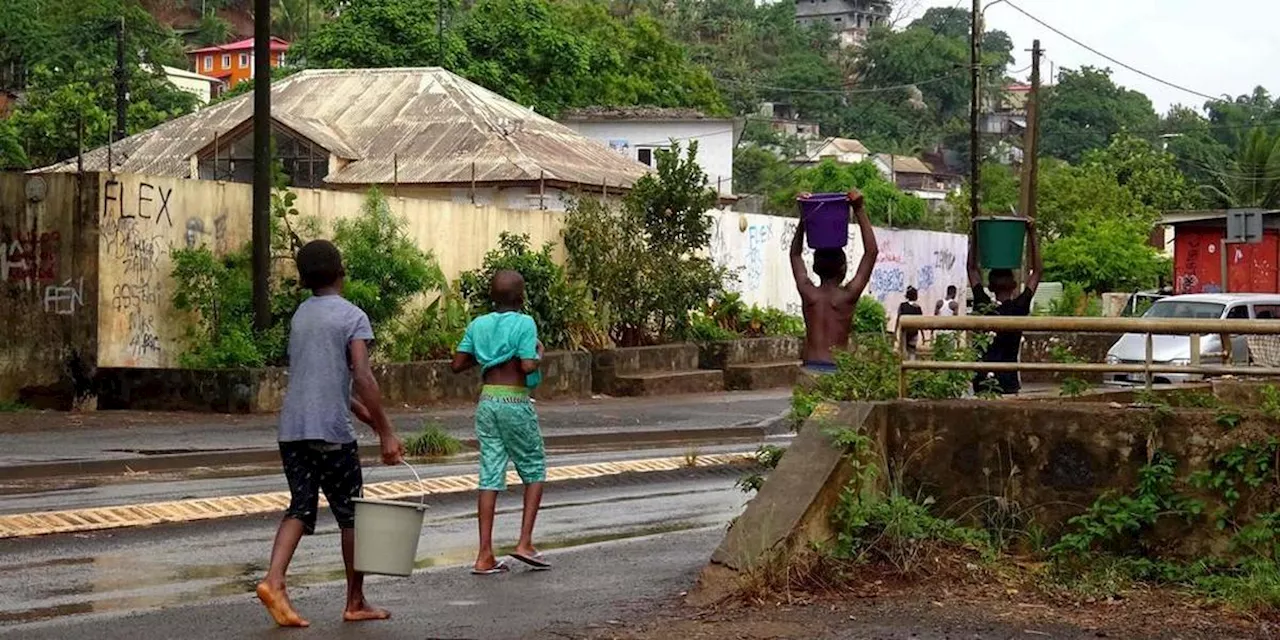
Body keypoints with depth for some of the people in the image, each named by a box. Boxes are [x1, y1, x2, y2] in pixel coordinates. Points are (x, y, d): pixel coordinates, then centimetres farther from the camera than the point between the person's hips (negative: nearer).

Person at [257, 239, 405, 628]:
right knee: (351, 515, 7)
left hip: (292, 430, 6)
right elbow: (362, 378, -16)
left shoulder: (299, 316, 16)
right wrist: (386, 432, -14)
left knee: (300, 508, 5)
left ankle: (274, 581, -17)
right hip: (332, 434, -6)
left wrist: (369, 418, 26)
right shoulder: (353, 318, -5)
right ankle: (355, 602, 15)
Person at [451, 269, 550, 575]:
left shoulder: (478, 325, 7)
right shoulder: (524, 323, -9)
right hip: (515, 402, -5)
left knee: (490, 475, 5)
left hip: (487, 402, 5)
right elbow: (528, 366, -17)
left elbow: (458, 365, 6)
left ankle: (485, 556, 0)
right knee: (534, 469, 11)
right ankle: (525, 543, 2)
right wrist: (539, 353, 3)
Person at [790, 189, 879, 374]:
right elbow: (871, 251, -1)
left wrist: (804, 217, 14)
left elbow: (795, 254, 18)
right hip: (837, 369, -3)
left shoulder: (808, 293, 3)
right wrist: (860, 211, 0)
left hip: (810, 369, 4)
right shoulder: (847, 296, -6)